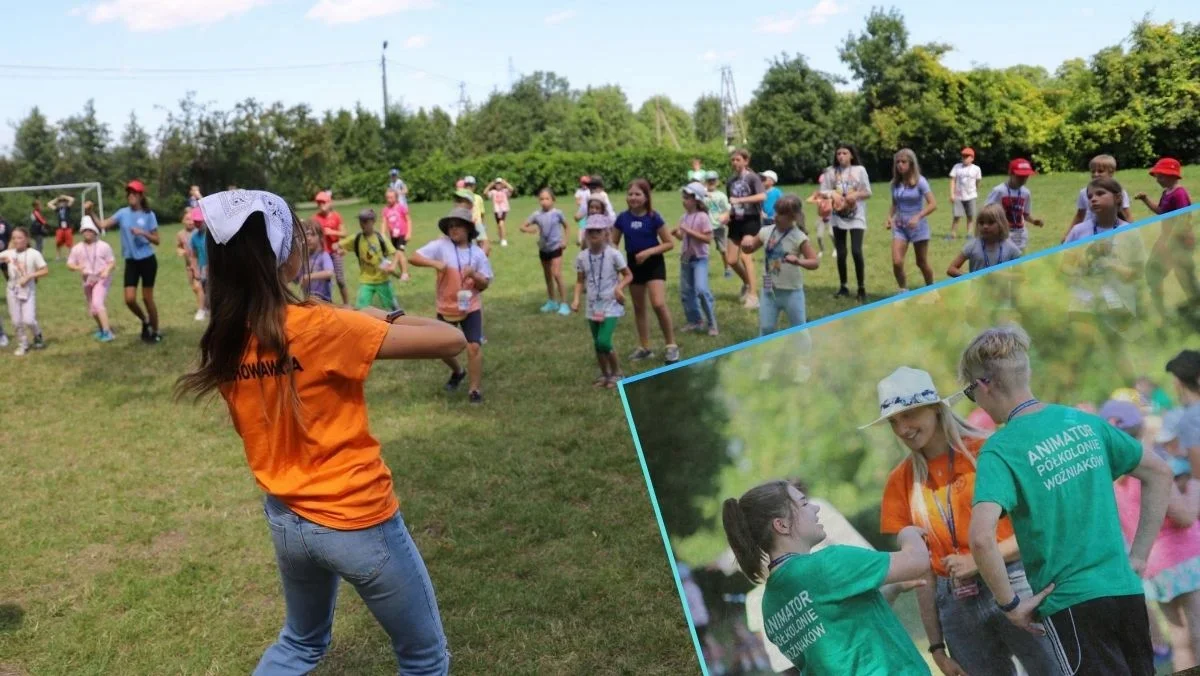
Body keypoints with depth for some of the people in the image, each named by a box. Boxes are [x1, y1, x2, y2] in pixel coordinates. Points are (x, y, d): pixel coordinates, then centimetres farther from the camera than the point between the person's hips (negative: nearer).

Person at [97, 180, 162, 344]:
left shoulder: (148, 215, -6)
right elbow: (102, 225, -8)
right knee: (129, 299, -5)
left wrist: (143, 233, -21)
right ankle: (145, 321, 24)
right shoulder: (123, 213, 1)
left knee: (147, 298, 3)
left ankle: (155, 332, 18)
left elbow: (156, 240, -5)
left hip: (147, 260, -3)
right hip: (131, 262, 3)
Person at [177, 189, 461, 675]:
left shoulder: (225, 341, -4)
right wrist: (387, 319, -4)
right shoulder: (317, 328, -24)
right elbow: (450, 341, -24)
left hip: (285, 520, 7)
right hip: (356, 522, -7)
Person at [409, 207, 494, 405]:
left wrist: (473, 274, -21)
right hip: (446, 308, 1)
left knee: (474, 347, -11)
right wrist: (434, 263, -29)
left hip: (471, 307, -1)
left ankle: (475, 390, 1)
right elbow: (414, 258, -14)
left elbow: (485, 284, -1)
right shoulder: (441, 245, -9)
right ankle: (457, 372, 43)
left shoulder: (477, 253, -3)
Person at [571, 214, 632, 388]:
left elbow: (628, 275, -3)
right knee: (597, 344, 11)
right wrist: (576, 299, -4)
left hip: (610, 305, -5)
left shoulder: (613, 254, -12)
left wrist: (619, 287, -22)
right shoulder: (582, 257, 0)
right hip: (593, 306, 5)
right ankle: (605, 374, 30)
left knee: (604, 342, -15)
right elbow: (580, 281, 11)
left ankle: (617, 373, 7)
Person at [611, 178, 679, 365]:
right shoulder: (623, 218, -3)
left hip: (654, 263, -4)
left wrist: (649, 252, -21)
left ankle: (672, 346, -3)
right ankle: (644, 348, 26)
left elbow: (669, 243, -9)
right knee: (639, 308, 13)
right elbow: (613, 243, 8)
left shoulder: (653, 217, -13)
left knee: (659, 304, -19)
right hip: (633, 264, 5)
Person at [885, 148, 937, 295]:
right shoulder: (895, 183, 2)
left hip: (917, 226, -3)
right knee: (896, 262, -13)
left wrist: (917, 217, -27)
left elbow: (933, 204, -14)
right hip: (900, 226, 3)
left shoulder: (920, 181, -11)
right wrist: (890, 217, -3)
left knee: (922, 263, 9)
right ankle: (904, 291, 5)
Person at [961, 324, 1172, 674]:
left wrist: (1010, 604, -14)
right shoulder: (1084, 421, 4)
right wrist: (1139, 555, 14)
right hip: (1126, 590, 6)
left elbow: (981, 537, -28)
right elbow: (1159, 472, 14)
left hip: (1071, 604, -6)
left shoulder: (999, 449, -15)